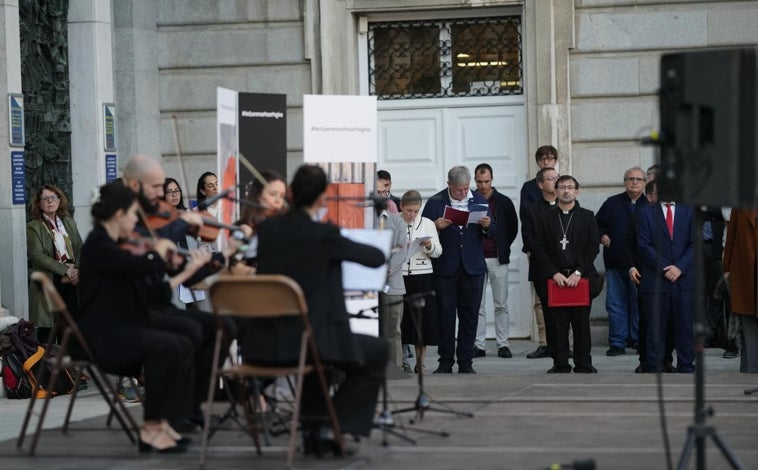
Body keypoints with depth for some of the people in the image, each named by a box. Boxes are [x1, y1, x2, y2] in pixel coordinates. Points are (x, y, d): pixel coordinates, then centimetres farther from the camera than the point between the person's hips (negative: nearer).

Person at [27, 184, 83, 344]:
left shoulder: (69, 222, 15)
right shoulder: (33, 227, -2)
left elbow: (80, 249, 11)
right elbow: (37, 256, -12)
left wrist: (76, 270, -9)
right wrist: (65, 270, -17)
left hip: (71, 283, 4)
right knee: (47, 332, -4)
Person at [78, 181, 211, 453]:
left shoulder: (114, 246, 16)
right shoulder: (98, 244, -13)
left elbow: (148, 293, 13)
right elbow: (143, 266, -28)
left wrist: (187, 272, 10)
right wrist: (161, 248, -7)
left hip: (123, 329, 9)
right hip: (101, 335, -9)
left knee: (183, 345, -9)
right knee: (166, 346, -27)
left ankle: (161, 421, -9)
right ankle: (152, 428, -19)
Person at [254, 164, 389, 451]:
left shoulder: (266, 229, 3)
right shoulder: (325, 234, -12)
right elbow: (377, 258, -1)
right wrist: (343, 245, 20)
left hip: (266, 342, 6)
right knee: (376, 352, 20)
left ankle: (312, 430, 36)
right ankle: (334, 425, 11)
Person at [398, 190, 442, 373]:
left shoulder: (427, 224, 8)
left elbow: (438, 252, 6)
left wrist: (429, 245, -13)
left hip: (422, 276, 1)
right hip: (398, 276, -1)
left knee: (422, 319, 1)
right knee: (399, 319, -1)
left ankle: (420, 363, 7)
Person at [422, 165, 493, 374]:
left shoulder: (479, 201, 8)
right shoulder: (435, 202, 0)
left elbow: (492, 233, 11)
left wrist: (487, 226, -11)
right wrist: (436, 226, -21)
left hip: (472, 267, 2)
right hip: (445, 268, -2)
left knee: (469, 315, 3)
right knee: (445, 315, 0)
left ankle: (465, 362, 8)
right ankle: (445, 362, 7)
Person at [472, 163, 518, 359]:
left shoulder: (504, 202, 5)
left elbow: (513, 228, 13)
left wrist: (503, 248, 7)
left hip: (497, 259, 0)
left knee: (501, 305, 0)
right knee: (477, 305, 1)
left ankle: (503, 344, 4)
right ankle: (479, 345, 4)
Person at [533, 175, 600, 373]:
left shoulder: (587, 217, 9)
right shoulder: (545, 219, 11)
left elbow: (593, 247, 3)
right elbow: (539, 249, 5)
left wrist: (579, 272, -8)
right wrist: (554, 273, -8)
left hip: (581, 278, 0)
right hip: (554, 278, 0)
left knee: (581, 322, 0)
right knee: (557, 323, -2)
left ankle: (583, 364, 6)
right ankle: (560, 364, 3)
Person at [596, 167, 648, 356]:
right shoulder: (612, 203, 10)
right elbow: (597, 224, 20)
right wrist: (602, 236, 2)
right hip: (615, 263, 2)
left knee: (640, 304, 2)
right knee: (615, 304, 2)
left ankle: (639, 341, 11)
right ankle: (617, 342, 7)